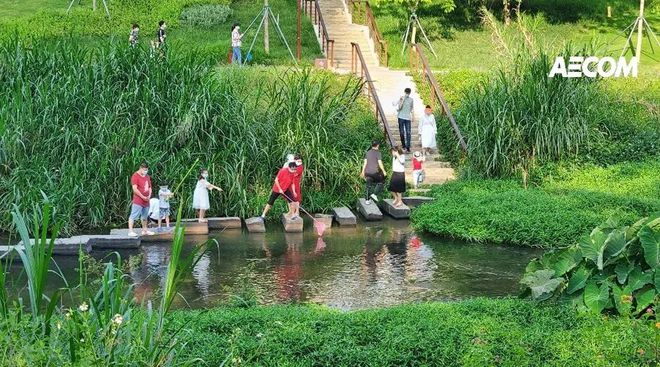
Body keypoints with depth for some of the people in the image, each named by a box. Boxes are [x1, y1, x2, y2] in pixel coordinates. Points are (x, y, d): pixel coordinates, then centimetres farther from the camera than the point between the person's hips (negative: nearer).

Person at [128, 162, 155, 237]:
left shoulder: (147, 176, 15)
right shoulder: (135, 176, -10)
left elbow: (149, 187, 21)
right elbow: (135, 189, -17)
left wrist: (149, 196, 3)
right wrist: (143, 197, -17)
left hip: (146, 200, 8)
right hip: (138, 200, -8)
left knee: (145, 216, 17)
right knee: (133, 215, -11)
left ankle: (144, 230, 27)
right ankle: (130, 231, -15)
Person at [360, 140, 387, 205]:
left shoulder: (368, 152, 8)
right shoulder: (378, 153, -9)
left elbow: (365, 162, 7)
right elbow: (380, 163, -14)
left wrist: (363, 172, 11)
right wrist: (384, 171, -6)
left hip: (368, 172, 5)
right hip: (375, 172, -5)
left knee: (369, 186, 12)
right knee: (380, 182, 17)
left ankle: (368, 200, 12)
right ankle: (374, 194, 4)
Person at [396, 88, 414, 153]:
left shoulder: (411, 99, 7)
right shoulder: (401, 99, -3)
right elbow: (398, 108, -12)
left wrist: (412, 116, 13)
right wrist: (401, 101, -20)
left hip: (408, 118, 2)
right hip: (401, 117, -2)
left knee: (408, 133, -6)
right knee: (402, 132, 4)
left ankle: (408, 147, -7)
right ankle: (403, 144, 23)